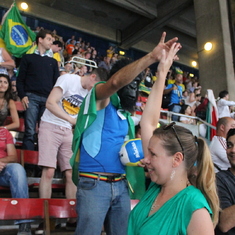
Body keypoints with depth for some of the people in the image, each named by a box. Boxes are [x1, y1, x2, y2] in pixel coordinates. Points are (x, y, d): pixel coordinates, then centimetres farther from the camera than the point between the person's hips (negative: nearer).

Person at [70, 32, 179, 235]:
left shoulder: (126, 115, 17)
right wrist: (151, 57, -28)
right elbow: (116, 81, -26)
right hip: (94, 184, -7)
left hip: (121, 185, 7)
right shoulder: (99, 98, -3)